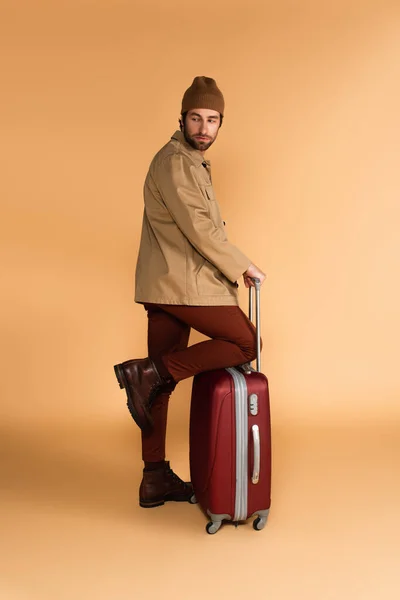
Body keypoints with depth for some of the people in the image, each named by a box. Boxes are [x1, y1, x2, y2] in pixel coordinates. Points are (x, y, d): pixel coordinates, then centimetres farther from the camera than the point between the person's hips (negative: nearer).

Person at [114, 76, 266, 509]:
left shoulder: (192, 163, 22)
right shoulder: (174, 161, -11)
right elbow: (199, 228, -16)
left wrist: (231, 266, 17)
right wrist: (242, 266, -9)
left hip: (168, 286, 10)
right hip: (184, 283, -10)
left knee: (164, 380, 9)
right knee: (246, 343, -3)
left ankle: (155, 479, 15)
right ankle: (149, 372, -8)